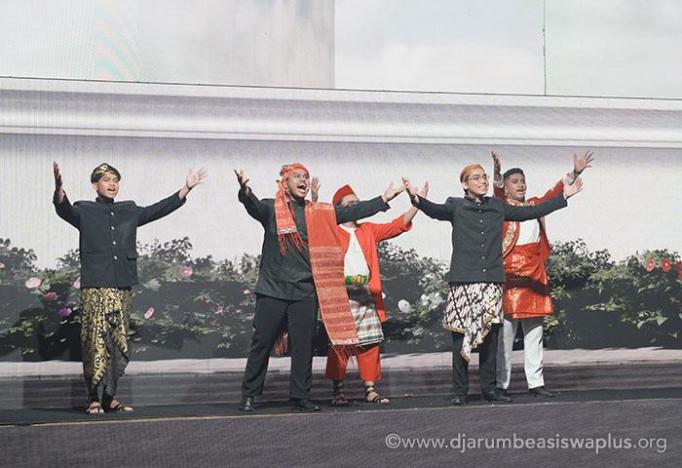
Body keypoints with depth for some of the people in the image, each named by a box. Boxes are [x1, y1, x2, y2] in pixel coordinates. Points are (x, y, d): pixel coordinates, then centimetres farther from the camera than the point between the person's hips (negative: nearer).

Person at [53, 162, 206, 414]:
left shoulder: (129, 211, 18)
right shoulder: (85, 211, 5)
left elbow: (159, 209, 16)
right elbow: (64, 209, -14)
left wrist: (186, 189, 9)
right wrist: (59, 188, -35)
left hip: (123, 287, 5)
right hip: (95, 288, -5)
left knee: (118, 343, 5)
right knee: (96, 341, -9)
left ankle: (109, 397, 12)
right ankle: (94, 399, -6)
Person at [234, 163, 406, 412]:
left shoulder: (319, 213, 10)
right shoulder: (271, 208, 0)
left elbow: (351, 211, 9)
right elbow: (254, 206, -20)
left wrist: (383, 199, 3)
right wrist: (245, 191, -43)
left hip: (306, 291, 3)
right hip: (273, 289, -3)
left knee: (303, 345, 5)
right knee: (262, 342, 1)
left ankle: (300, 396, 15)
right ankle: (249, 394, 11)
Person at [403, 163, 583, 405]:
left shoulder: (497, 206, 15)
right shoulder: (456, 206, 3)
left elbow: (531, 212, 20)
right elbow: (436, 210, -17)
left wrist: (564, 196, 21)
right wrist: (416, 198, -38)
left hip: (492, 279, 4)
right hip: (464, 280, -4)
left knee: (490, 335, 5)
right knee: (461, 335, -3)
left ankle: (489, 388, 13)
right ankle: (460, 391, 2)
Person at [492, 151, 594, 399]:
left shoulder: (534, 205, 15)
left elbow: (554, 193, 7)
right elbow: (497, 193, -20)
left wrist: (575, 173, -7)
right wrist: (497, 175, -40)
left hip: (534, 275, 6)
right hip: (509, 275, -6)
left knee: (534, 332, 8)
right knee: (505, 333, -4)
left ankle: (535, 382, 13)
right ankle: (501, 384, 1)